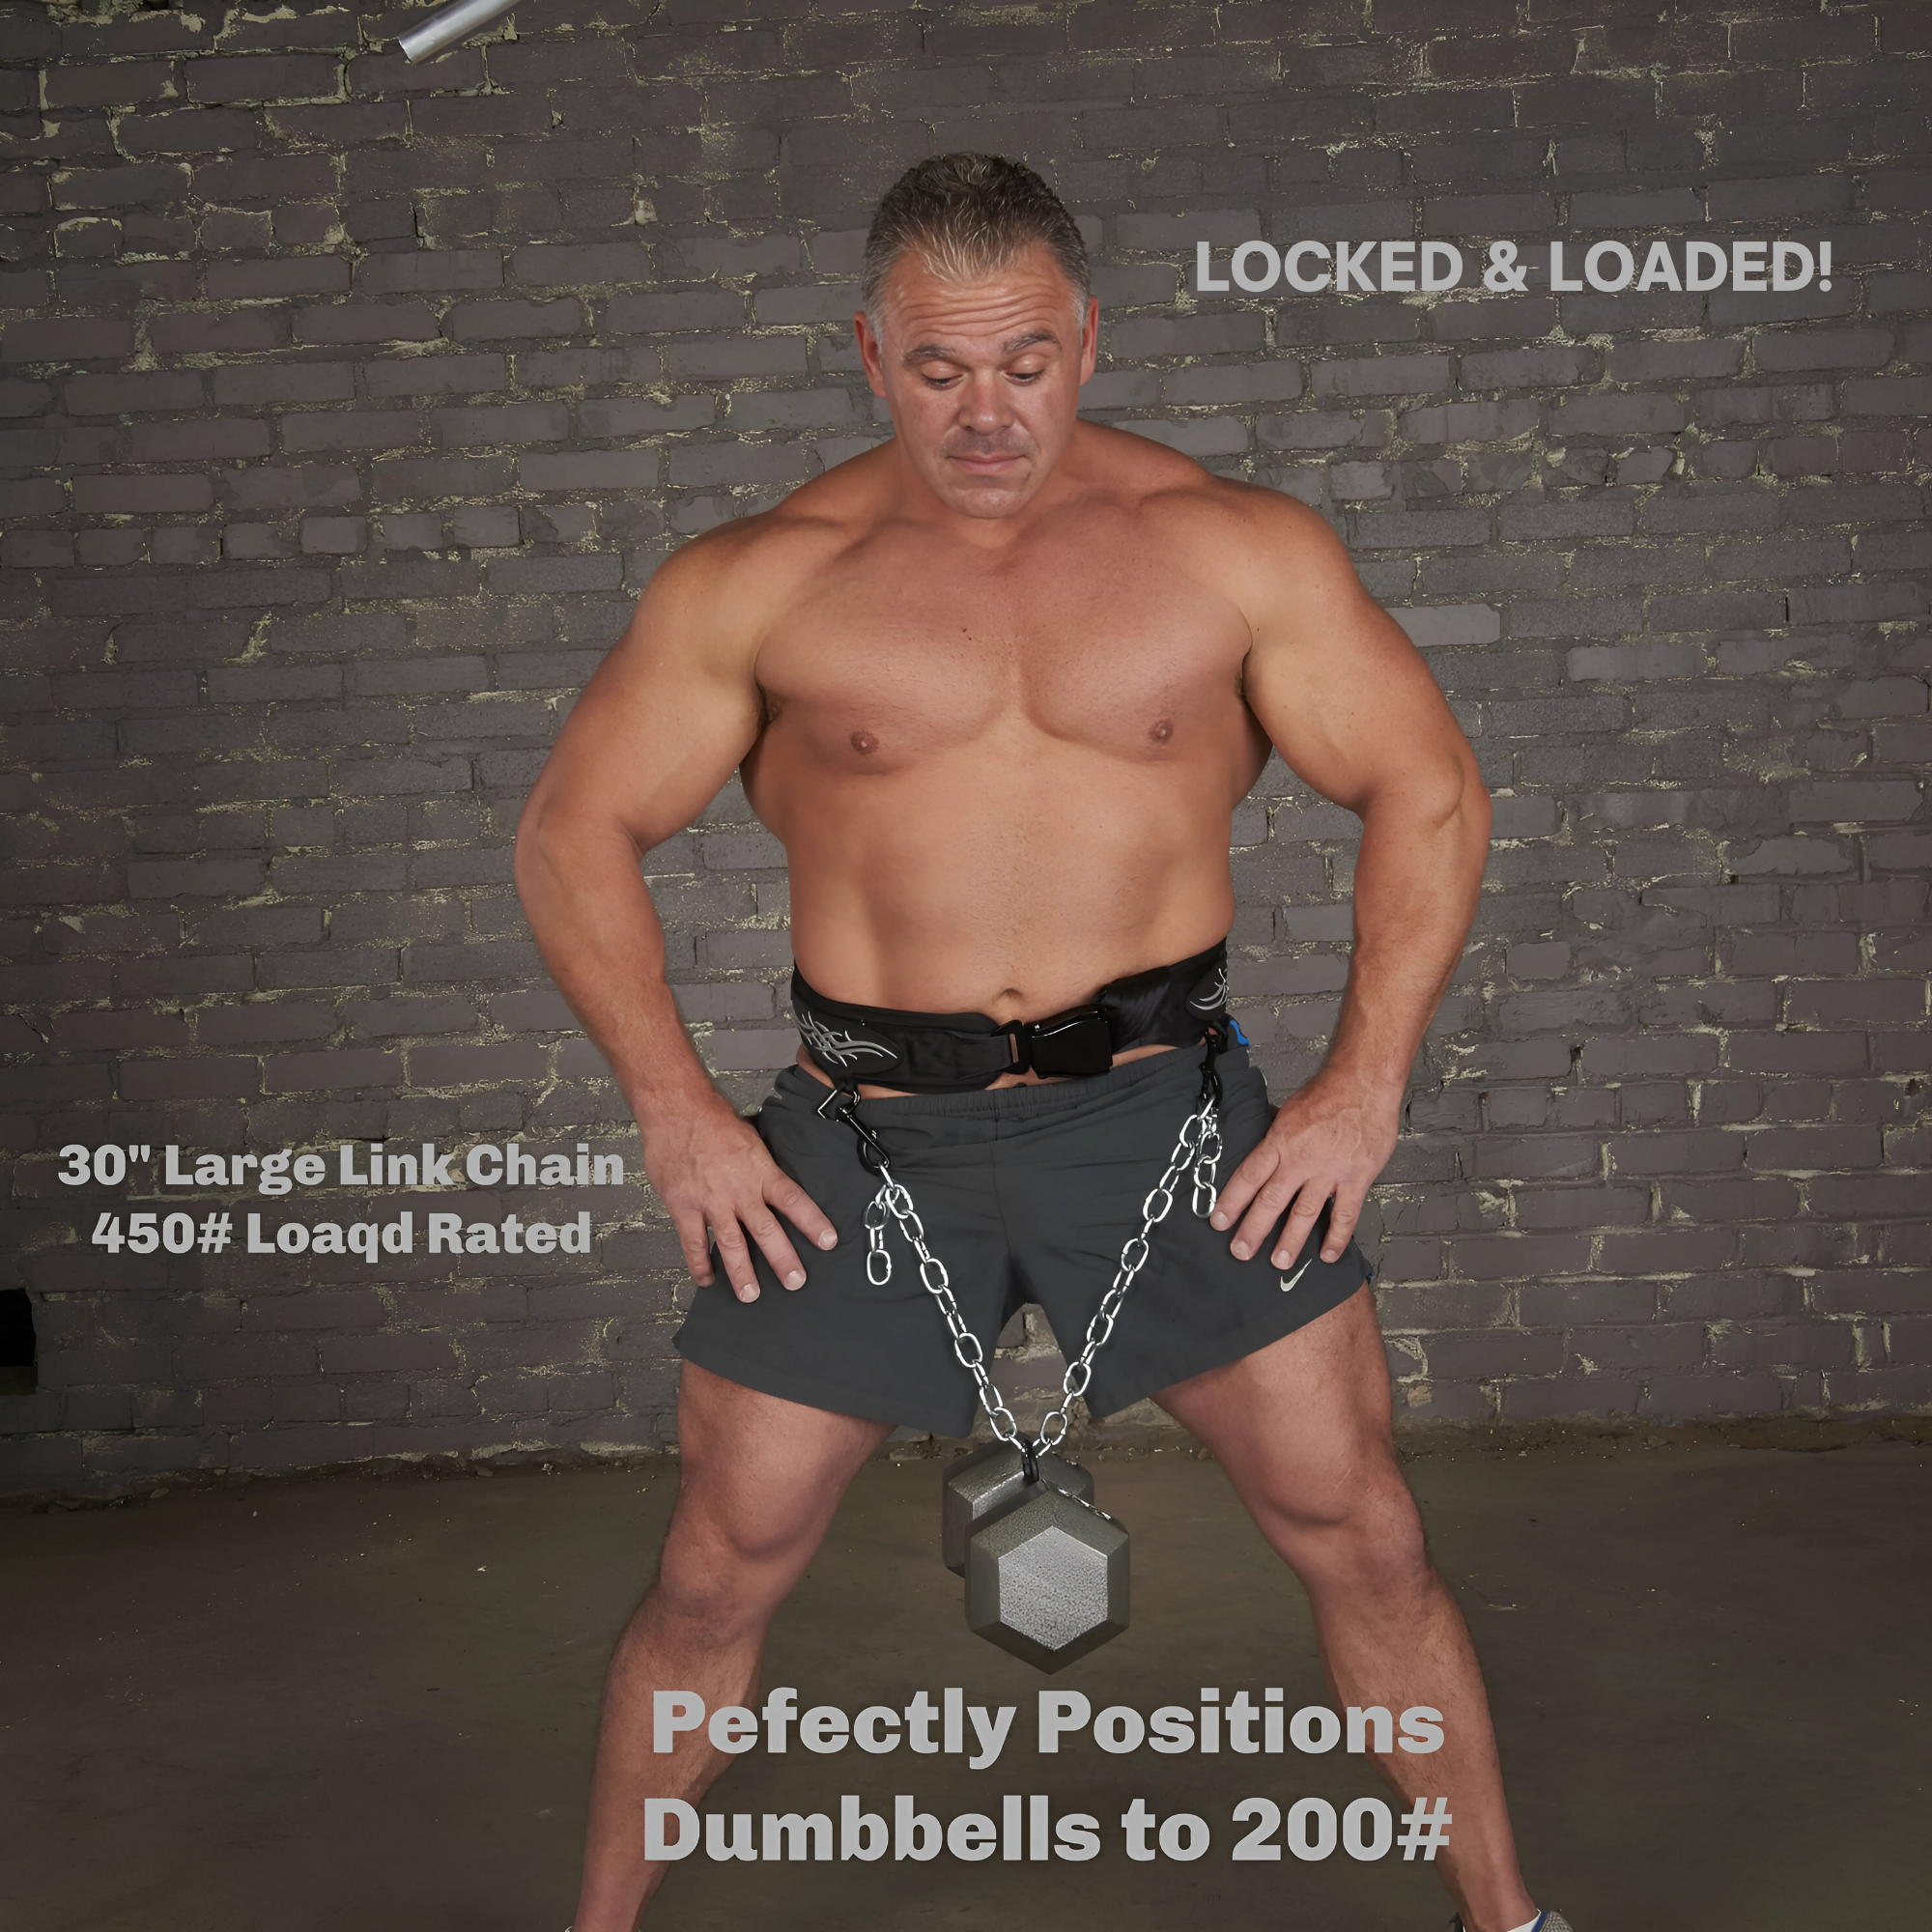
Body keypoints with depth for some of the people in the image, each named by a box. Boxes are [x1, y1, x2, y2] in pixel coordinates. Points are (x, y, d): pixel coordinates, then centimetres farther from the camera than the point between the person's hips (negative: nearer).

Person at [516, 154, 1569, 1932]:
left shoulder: (1237, 549, 0)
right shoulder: (760, 583, -1)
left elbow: (1432, 795, 5)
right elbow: (574, 832, 4)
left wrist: (1367, 1084, -4)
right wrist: (675, 1114, -4)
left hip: (1165, 1104, 0)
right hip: (865, 1130, 0)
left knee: (1365, 1541, 3)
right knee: (717, 1577, 6)